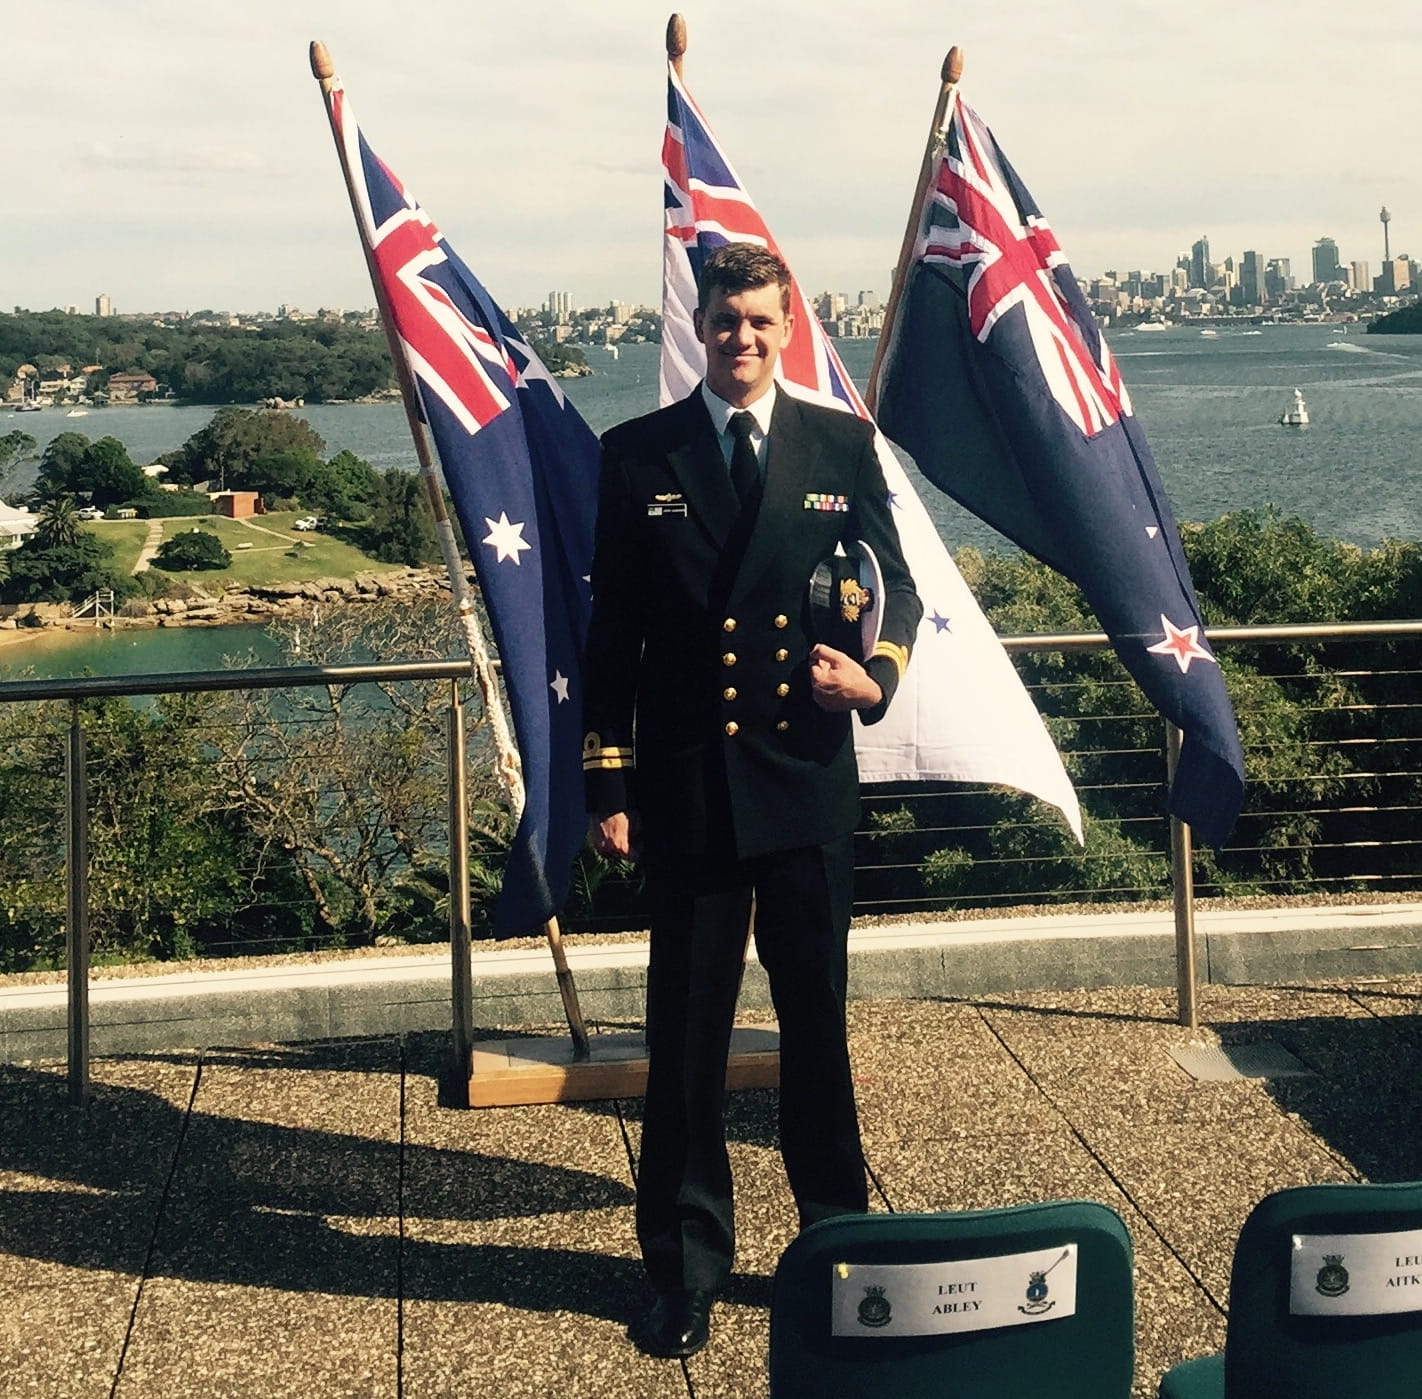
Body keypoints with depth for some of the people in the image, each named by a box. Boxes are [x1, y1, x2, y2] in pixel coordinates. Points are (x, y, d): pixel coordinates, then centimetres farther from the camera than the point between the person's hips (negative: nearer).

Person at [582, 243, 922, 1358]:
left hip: (808, 777, 1)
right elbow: (612, 631, 4)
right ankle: (687, 1267, 19)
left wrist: (876, 672, -13)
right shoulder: (639, 456, 3)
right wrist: (608, 782, 1)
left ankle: (839, 1236, 28)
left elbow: (896, 583, 9)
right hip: (686, 786, 0)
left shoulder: (843, 447, 6)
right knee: (686, 1035, 6)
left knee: (818, 1021, 11)